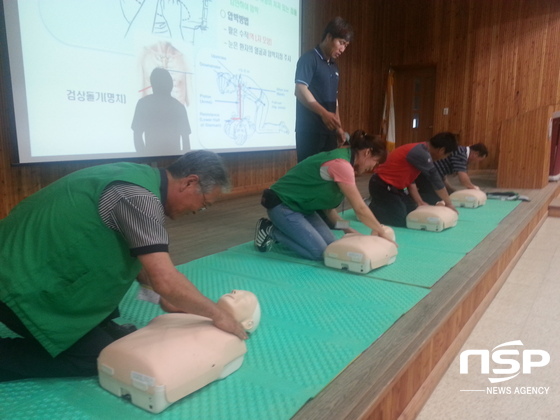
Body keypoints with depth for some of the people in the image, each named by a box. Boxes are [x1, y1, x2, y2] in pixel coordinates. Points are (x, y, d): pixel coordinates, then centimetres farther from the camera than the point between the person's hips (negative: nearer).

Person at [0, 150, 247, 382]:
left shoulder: (140, 177, 4)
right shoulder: (139, 196, -27)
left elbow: (134, 252, 16)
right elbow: (165, 281, -30)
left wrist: (165, 297, 11)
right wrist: (217, 315, -15)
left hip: (35, 272, 9)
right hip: (26, 286, -9)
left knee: (112, 337, 13)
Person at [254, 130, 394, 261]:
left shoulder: (341, 159, 7)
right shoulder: (341, 164, -25)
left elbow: (327, 205, 7)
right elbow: (360, 208, -20)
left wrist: (346, 228, 0)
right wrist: (381, 231, -7)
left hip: (301, 206, 10)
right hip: (282, 205, -10)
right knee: (320, 252, -14)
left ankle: (282, 228, 13)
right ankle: (271, 231, -1)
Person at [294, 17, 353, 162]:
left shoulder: (334, 66, 21)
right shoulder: (309, 59, -4)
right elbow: (300, 90, -16)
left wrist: (338, 127, 20)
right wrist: (323, 113, -26)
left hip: (329, 131, 8)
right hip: (310, 130, -8)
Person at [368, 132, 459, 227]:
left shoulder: (420, 149, 8)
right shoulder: (421, 154, -22)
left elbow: (410, 178, 12)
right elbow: (434, 178, -15)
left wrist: (419, 202, 10)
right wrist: (449, 203, -4)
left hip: (392, 187, 10)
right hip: (383, 186, -10)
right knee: (401, 222, -10)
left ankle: (376, 205, 21)